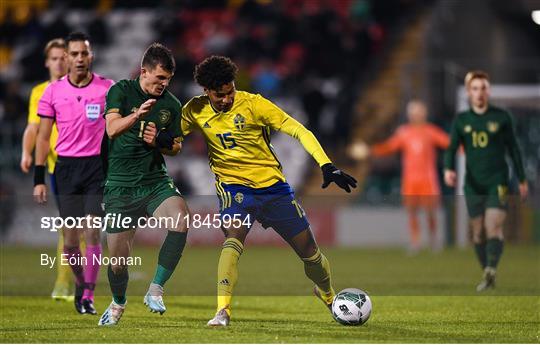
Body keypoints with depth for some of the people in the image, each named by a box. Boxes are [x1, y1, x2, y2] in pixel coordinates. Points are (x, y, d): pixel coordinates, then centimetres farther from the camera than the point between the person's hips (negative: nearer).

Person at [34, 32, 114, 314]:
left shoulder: (107, 89, -1)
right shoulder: (53, 91, 3)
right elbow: (43, 137, 7)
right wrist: (39, 179, 2)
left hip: (98, 166, -1)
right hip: (66, 168, 1)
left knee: (92, 232, -9)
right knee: (70, 238, 1)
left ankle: (88, 295, -1)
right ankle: (80, 282, 27)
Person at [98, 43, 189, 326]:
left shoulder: (171, 105, 4)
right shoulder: (121, 91, -4)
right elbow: (112, 129, -20)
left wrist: (159, 143, -8)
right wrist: (137, 115, -40)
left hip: (156, 182, 2)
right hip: (120, 184, -2)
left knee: (181, 220, -30)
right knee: (118, 258, 0)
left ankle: (155, 290, -18)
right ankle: (118, 303, 33)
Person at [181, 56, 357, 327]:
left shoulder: (252, 104, -15)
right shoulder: (195, 111, -6)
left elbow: (298, 131, -15)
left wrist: (327, 166, -24)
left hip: (273, 185, 0)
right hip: (234, 185, 0)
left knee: (309, 250, 7)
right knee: (233, 236, -31)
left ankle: (327, 294, 39)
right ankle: (223, 312, -34)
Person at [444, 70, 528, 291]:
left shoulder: (501, 117, 1)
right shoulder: (461, 120, 5)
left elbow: (513, 149, 8)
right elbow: (452, 148, -1)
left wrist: (522, 180, 9)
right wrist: (449, 169, -22)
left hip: (497, 182, -3)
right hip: (473, 184, 3)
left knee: (493, 227, -18)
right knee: (478, 232, 6)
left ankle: (491, 271, -32)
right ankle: (488, 275, 17)